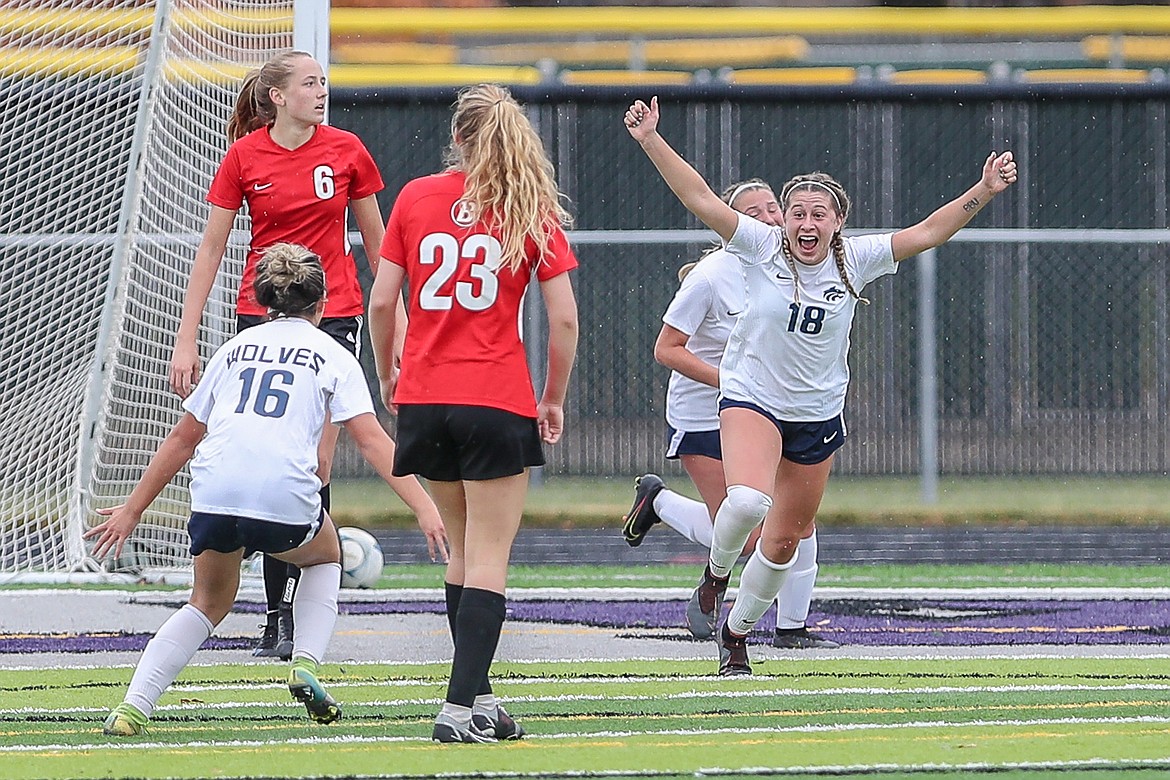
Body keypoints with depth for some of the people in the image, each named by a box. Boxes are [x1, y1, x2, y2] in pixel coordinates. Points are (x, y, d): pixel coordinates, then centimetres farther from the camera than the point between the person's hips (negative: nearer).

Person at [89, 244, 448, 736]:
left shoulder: (234, 349, 25)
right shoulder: (331, 355, 15)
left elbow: (182, 439, 28)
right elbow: (372, 440, 3)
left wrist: (132, 510, 33)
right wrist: (424, 509, 0)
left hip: (212, 493, 3)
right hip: (285, 499, -2)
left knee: (209, 603, 24)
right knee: (326, 556, 31)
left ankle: (132, 708, 7)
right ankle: (306, 664, 11)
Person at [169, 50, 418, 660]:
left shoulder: (346, 151, 1)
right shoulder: (244, 157, -2)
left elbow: (376, 243, 11)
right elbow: (210, 249, 3)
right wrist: (187, 338, -1)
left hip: (334, 314, 0)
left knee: (317, 463, -6)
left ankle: (296, 612, 0)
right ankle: (278, 615, 3)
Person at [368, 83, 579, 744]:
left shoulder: (416, 198, 4)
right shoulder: (533, 210, 0)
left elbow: (382, 300, 3)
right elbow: (564, 318, -4)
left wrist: (388, 375, 17)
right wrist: (555, 400, 8)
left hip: (424, 398, 3)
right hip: (499, 403, -3)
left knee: (464, 548, 18)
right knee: (489, 559, -2)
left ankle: (477, 693, 20)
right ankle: (463, 707, -12)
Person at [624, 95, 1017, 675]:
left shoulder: (855, 260, -6)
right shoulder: (761, 248, -12)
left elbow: (926, 233, -8)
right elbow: (700, 199, -18)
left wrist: (985, 190, -19)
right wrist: (651, 141, -28)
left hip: (818, 415, 3)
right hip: (751, 400, -3)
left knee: (785, 539, 10)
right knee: (748, 500, -31)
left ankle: (737, 631, 34)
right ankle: (715, 577, 2)